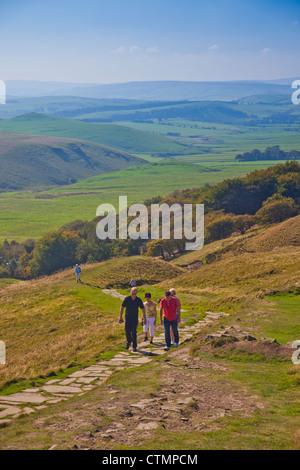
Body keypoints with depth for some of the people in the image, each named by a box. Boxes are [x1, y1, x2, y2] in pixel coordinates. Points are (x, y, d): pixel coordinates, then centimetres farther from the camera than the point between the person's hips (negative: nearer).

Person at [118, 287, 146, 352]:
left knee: (134, 332, -10)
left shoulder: (139, 300, -11)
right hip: (127, 317, 1)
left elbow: (143, 309, -2)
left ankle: (134, 346, -3)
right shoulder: (127, 299, -13)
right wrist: (120, 318, -6)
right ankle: (129, 342, 37)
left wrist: (144, 319, -5)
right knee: (127, 331, 8)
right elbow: (122, 308, -5)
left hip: (135, 318, -1)